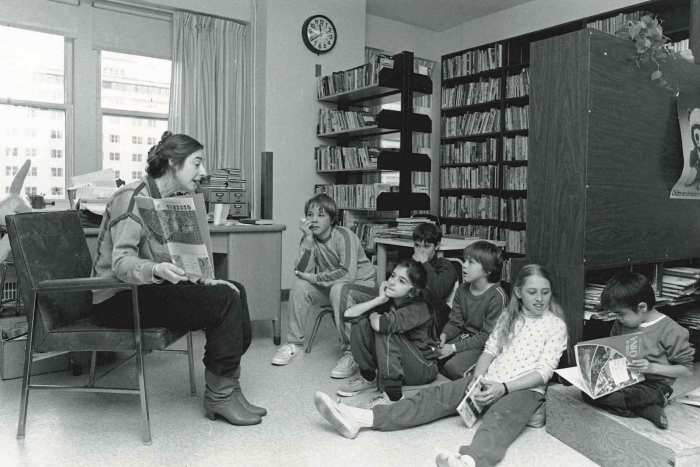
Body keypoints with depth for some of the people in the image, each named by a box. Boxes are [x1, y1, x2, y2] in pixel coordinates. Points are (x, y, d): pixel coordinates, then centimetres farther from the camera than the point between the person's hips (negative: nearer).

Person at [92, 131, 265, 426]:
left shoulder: (171, 201, 12)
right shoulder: (133, 198, -16)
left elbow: (175, 259, 12)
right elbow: (121, 262, -26)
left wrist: (207, 280, -3)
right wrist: (157, 271, -45)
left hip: (149, 289, 9)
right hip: (118, 299, -9)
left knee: (234, 291, 0)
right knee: (224, 301, -21)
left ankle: (226, 389, 0)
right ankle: (219, 396, -9)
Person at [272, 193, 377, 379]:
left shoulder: (344, 236, -23)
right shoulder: (311, 238, -6)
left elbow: (348, 274, -34)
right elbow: (301, 272, -19)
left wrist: (315, 278, -24)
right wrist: (308, 239, -26)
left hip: (363, 284, -6)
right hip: (332, 286, 6)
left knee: (339, 289, -36)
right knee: (299, 286, -15)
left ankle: (353, 353, -26)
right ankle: (295, 344, 0)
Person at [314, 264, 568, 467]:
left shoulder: (556, 325, 2)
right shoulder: (508, 316, 16)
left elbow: (543, 372, -6)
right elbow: (489, 350, 10)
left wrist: (503, 388, -18)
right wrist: (477, 380, -9)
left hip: (524, 389, -5)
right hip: (488, 381, 5)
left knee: (498, 421, -39)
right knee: (433, 396, -14)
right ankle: (359, 419, -26)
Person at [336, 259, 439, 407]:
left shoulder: (419, 308, -24)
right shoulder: (387, 300, -4)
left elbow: (379, 324, -41)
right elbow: (348, 314, -12)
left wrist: (373, 315, -17)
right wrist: (378, 300, -20)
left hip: (423, 369, -6)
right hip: (395, 366, 7)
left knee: (386, 331, -31)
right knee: (361, 323, -13)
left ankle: (393, 394, -29)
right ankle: (368, 378, 1)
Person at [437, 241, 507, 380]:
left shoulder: (497, 296, -19)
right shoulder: (462, 290, 4)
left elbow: (488, 336, -19)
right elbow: (455, 323, 8)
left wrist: (454, 347, -21)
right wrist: (444, 335, -16)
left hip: (485, 347, -7)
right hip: (464, 337, 7)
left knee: (453, 366, -27)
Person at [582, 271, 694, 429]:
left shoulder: (671, 331, -13)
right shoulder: (620, 324, 4)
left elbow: (687, 370, -9)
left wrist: (652, 367, -23)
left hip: (654, 385, -7)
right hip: (624, 379, 8)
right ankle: (647, 409, -15)